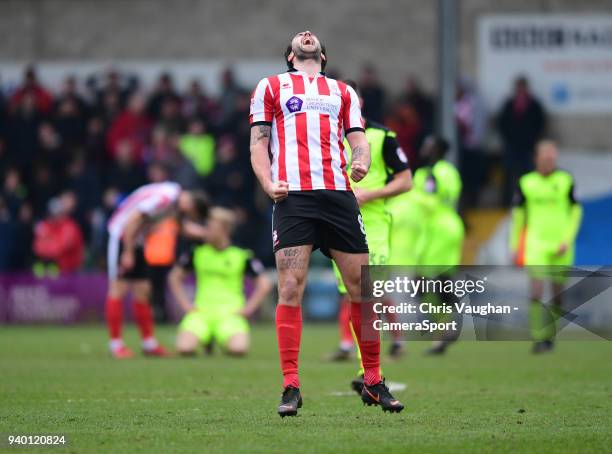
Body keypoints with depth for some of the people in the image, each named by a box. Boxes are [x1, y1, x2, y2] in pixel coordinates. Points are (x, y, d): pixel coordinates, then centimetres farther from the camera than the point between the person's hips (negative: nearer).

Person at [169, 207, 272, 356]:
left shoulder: (241, 256, 0)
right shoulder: (197, 253, 5)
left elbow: (264, 284, 5)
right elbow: (175, 277, 16)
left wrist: (247, 309, -3)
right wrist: (185, 305, 5)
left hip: (230, 314, -2)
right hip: (201, 313, 2)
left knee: (239, 348, -33)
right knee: (185, 347, -28)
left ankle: (226, 340, 7)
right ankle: (205, 340, 10)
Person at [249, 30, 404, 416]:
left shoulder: (343, 92, 25)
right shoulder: (271, 87, 19)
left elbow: (358, 138, 17)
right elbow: (259, 142, 13)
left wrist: (362, 161, -7)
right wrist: (268, 184, -5)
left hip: (339, 193, 2)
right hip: (292, 195, -2)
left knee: (362, 286, -2)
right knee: (291, 288, -12)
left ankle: (374, 382, 9)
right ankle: (291, 387, -9)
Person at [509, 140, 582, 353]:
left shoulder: (566, 181, 1)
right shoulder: (526, 182, 3)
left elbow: (576, 211, 5)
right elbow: (518, 214, 11)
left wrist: (567, 240, -6)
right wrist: (514, 245, 11)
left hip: (560, 246, 1)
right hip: (535, 245, -1)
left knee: (557, 293, 7)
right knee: (536, 290, -14)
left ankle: (549, 337, 23)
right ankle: (538, 339, -13)